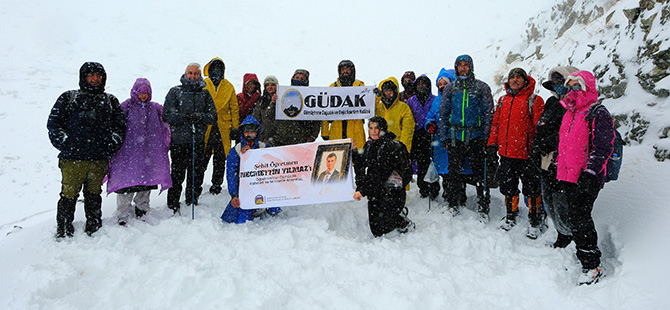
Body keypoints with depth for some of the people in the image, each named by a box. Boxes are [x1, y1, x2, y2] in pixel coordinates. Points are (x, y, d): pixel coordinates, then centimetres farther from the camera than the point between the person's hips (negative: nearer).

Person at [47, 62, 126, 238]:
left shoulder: (110, 101, 17)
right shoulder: (68, 98, 10)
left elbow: (120, 125, 19)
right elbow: (53, 123, 7)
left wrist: (114, 142, 2)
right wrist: (65, 142, -5)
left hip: (99, 159, 2)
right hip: (73, 158, -2)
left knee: (94, 195, 11)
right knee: (69, 195, -2)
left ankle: (94, 230, 22)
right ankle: (64, 232, 10)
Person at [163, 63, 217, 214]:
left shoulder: (205, 94, 12)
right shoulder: (175, 92, 4)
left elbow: (213, 117, 5)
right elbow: (166, 115, -3)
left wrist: (200, 116, -15)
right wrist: (185, 117, -18)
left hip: (198, 140, 3)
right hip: (178, 140, -3)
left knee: (196, 174, 9)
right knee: (177, 174, -1)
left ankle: (192, 203, 25)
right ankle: (173, 206, 12)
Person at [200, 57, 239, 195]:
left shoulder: (229, 87, 9)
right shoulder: (202, 85, 5)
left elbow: (234, 108, 10)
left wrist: (234, 127, 4)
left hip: (223, 128, 1)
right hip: (205, 127, -1)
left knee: (220, 160, 7)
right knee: (201, 158, -2)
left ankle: (216, 186, 19)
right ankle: (197, 186, 9)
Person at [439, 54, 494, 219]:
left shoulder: (482, 87, 4)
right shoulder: (450, 88, 11)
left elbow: (488, 113, 3)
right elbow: (443, 114, 13)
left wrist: (486, 137, -5)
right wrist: (443, 137, 6)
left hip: (475, 137, -2)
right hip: (454, 138, 2)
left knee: (480, 173, -1)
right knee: (454, 172, 8)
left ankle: (483, 207, 10)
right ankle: (453, 204, 22)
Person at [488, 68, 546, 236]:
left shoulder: (534, 100, -5)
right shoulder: (503, 100, 13)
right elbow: (496, 123, 18)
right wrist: (493, 142, 9)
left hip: (526, 154, -5)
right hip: (506, 153, 5)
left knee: (531, 189, 2)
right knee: (508, 187, 15)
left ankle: (535, 219, 17)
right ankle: (511, 215, 32)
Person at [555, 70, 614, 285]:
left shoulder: (598, 114, -9)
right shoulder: (569, 113, 17)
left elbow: (603, 147, -15)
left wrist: (589, 173, -20)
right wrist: (559, 169, 23)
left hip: (587, 178, -8)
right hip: (568, 176, 8)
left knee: (579, 217, -9)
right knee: (572, 215, 14)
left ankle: (592, 266, -1)